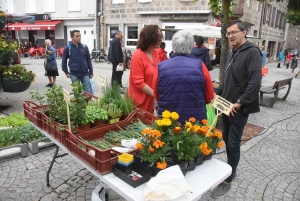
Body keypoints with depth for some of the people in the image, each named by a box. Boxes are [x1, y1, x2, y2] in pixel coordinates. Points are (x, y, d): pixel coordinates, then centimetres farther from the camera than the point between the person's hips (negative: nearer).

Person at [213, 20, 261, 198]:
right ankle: (231, 170, 35)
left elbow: (255, 82, -21)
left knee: (233, 144, -1)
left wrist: (240, 103, -21)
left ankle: (228, 180, 13)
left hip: (239, 108, -8)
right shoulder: (232, 53, 14)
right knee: (227, 140, 16)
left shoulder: (252, 52, -13)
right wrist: (218, 93, 9)